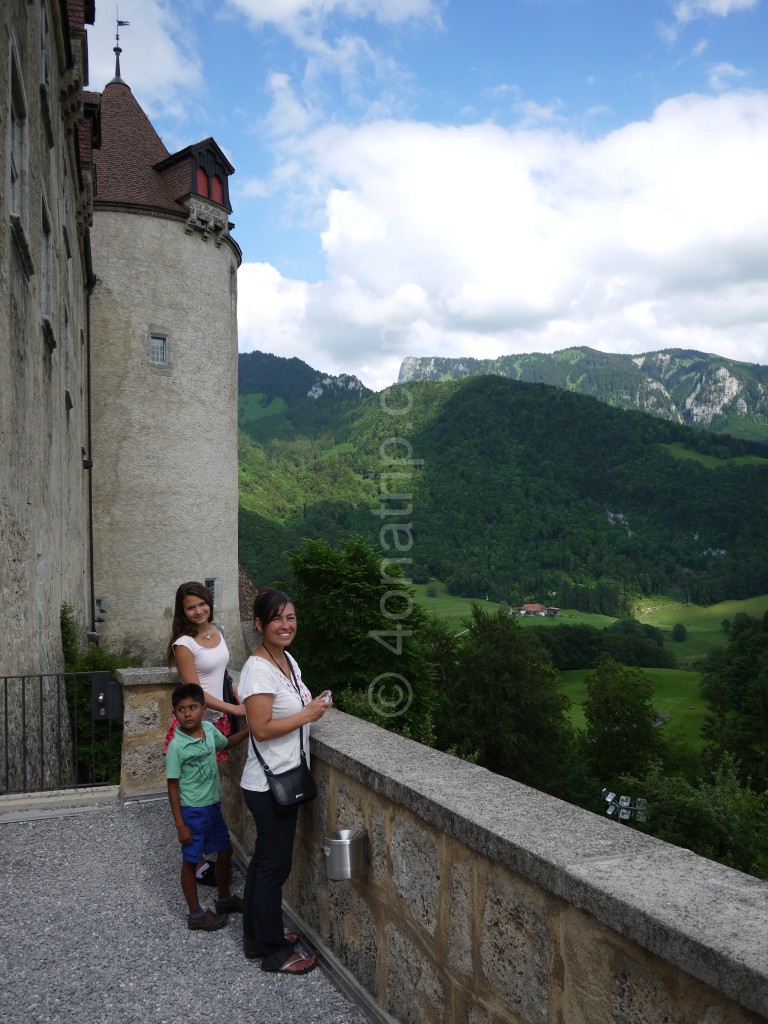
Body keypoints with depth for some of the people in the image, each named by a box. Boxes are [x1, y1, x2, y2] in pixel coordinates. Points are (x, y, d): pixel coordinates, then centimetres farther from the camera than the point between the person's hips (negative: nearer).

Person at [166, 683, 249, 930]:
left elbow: (226, 742, 19)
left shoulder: (209, 729, -5)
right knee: (190, 861, 9)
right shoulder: (176, 746, -21)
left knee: (225, 851, 19)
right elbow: (173, 787, -15)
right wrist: (180, 825, -15)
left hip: (214, 806, 7)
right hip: (192, 811, -7)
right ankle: (196, 915, 25)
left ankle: (224, 899, 41)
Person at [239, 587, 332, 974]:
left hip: (282, 780, 9)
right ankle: (274, 952, 21)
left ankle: (257, 937, 36)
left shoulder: (287, 660, 6)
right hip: (269, 785, -9)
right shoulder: (259, 669, -22)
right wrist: (309, 714, -20)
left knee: (265, 860, 21)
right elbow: (261, 729, -26)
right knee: (275, 865, 5)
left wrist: (314, 705, 2)